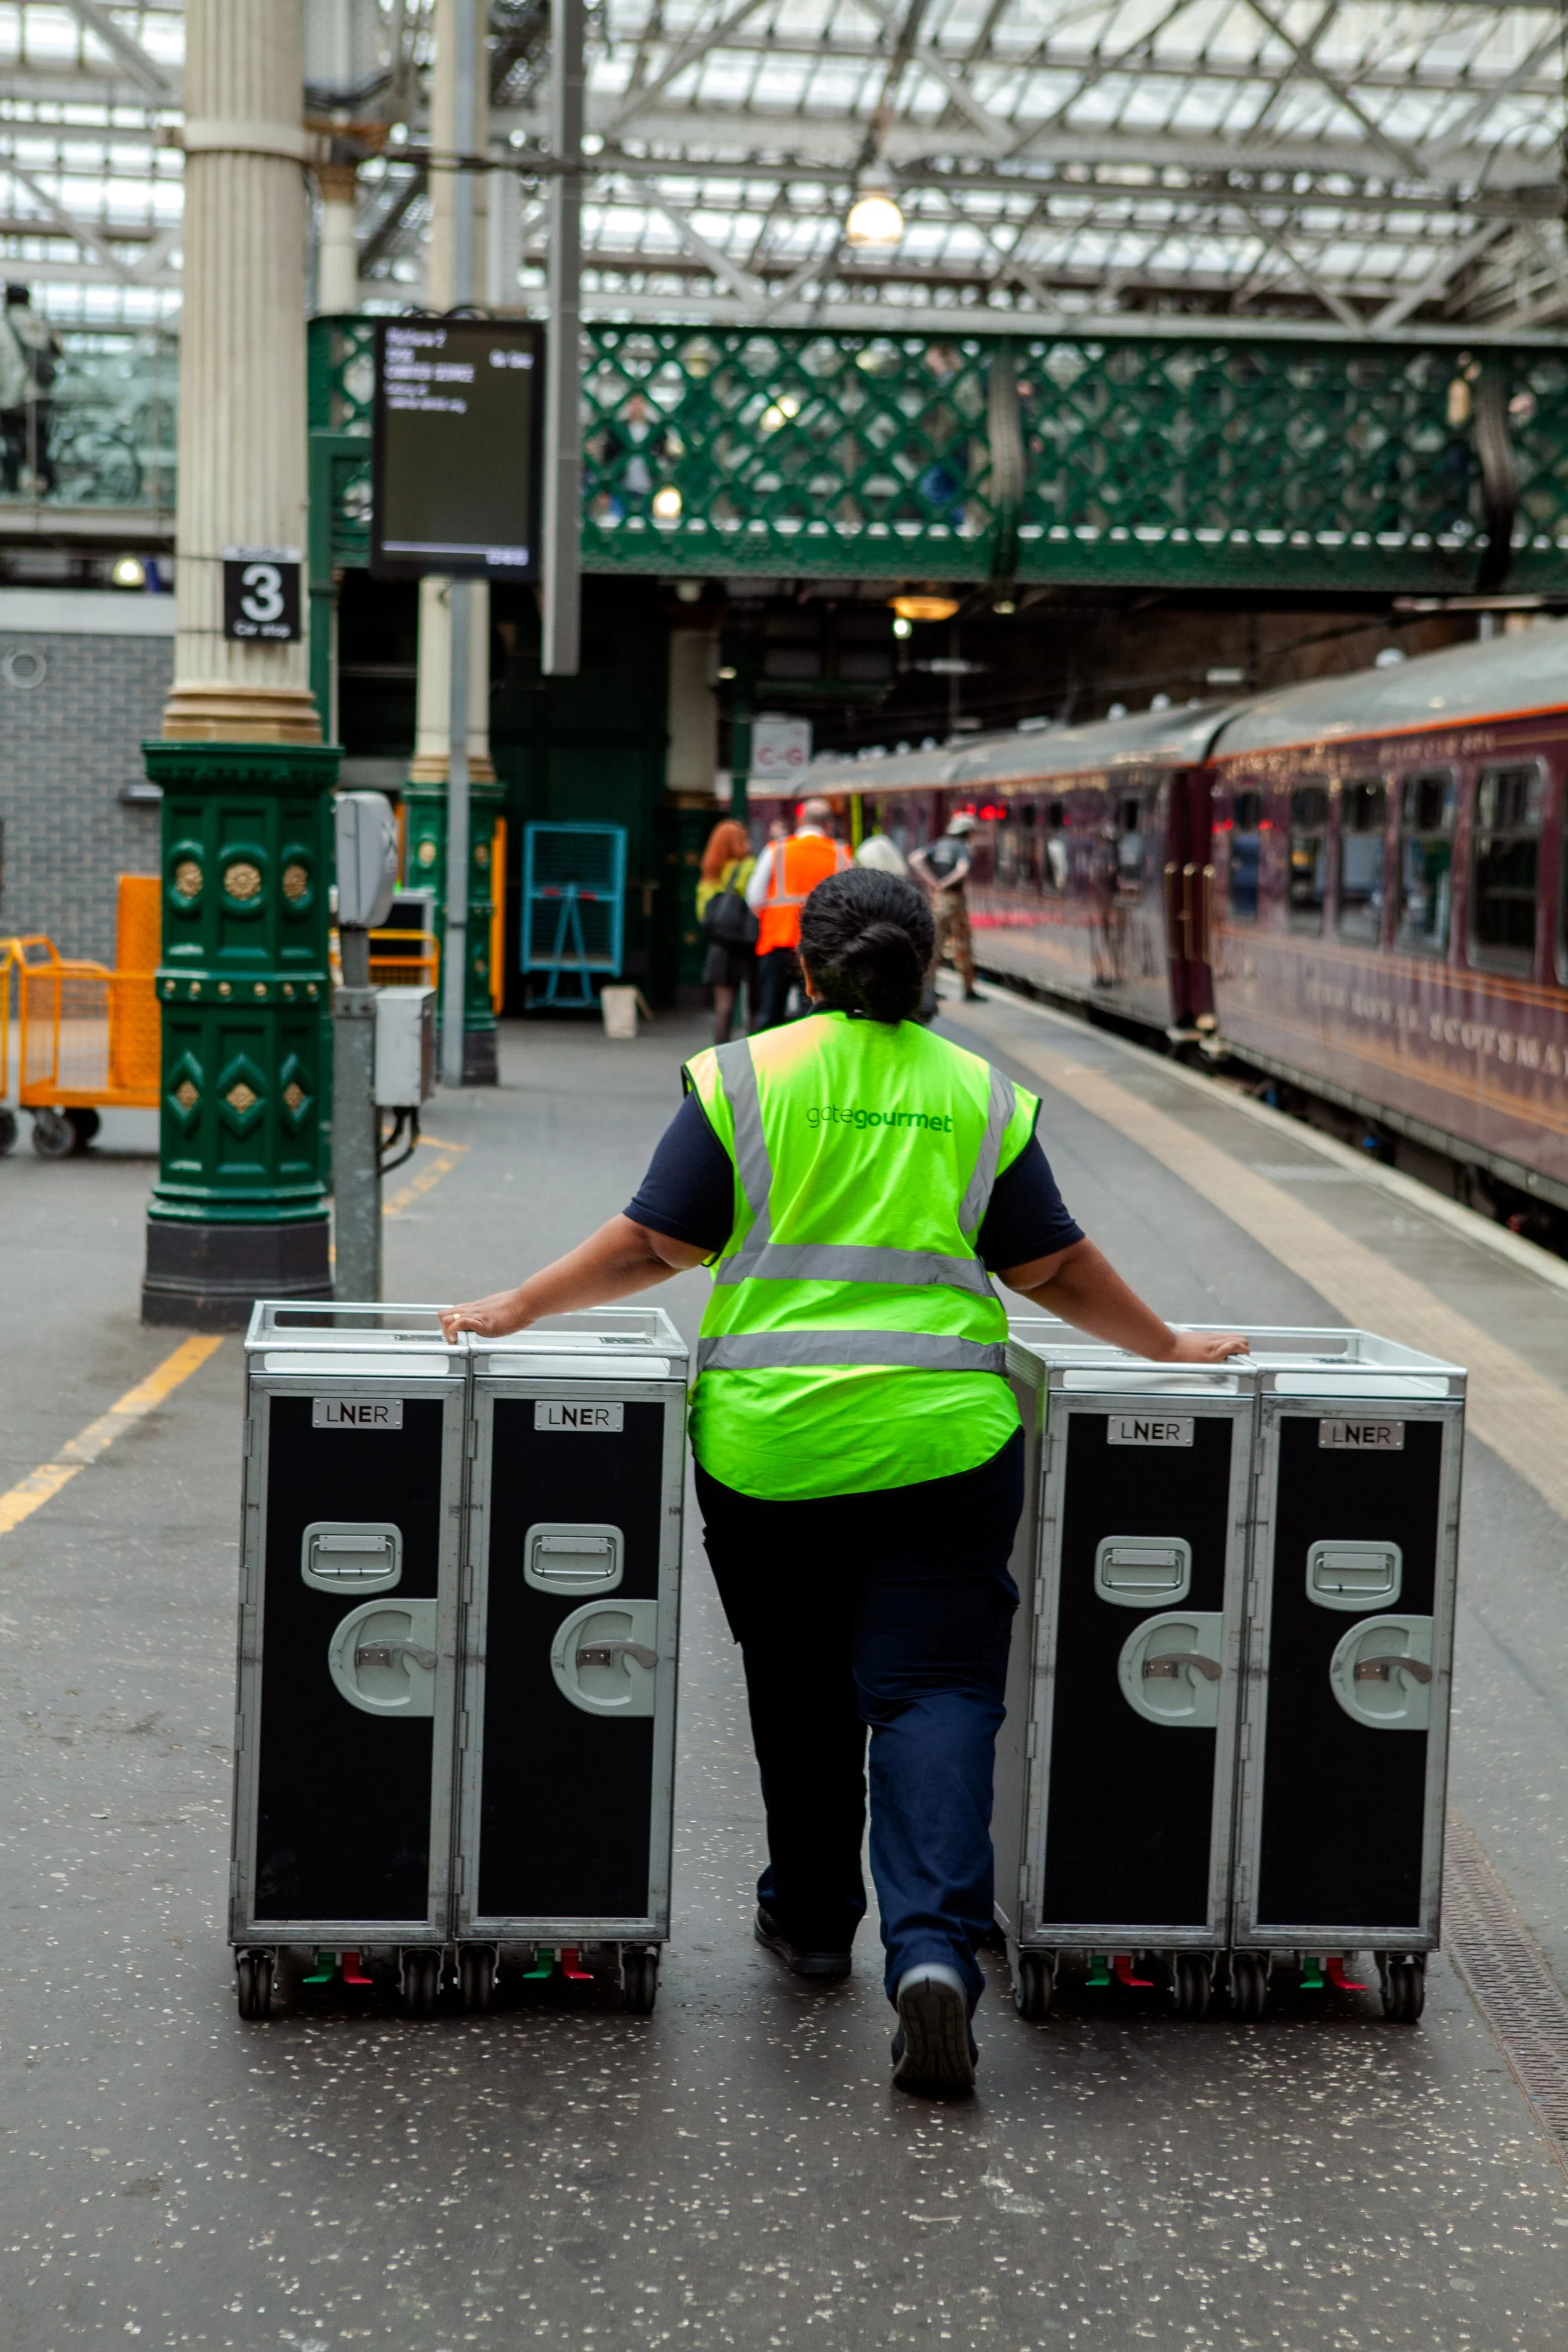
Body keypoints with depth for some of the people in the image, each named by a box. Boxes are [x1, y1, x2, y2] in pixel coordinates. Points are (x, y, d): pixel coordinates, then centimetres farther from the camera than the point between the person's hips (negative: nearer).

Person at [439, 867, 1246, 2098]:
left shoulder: (743, 1075, 1)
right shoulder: (983, 1096, 6)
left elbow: (658, 1242, -1)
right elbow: (1055, 1270, 9)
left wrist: (520, 1307, 11)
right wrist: (1169, 1349, 22)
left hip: (768, 1435, 0)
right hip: (943, 1440, 0)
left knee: (799, 1685, 16)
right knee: (935, 1686, 0)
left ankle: (813, 1918, 31)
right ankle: (933, 1947, -16)